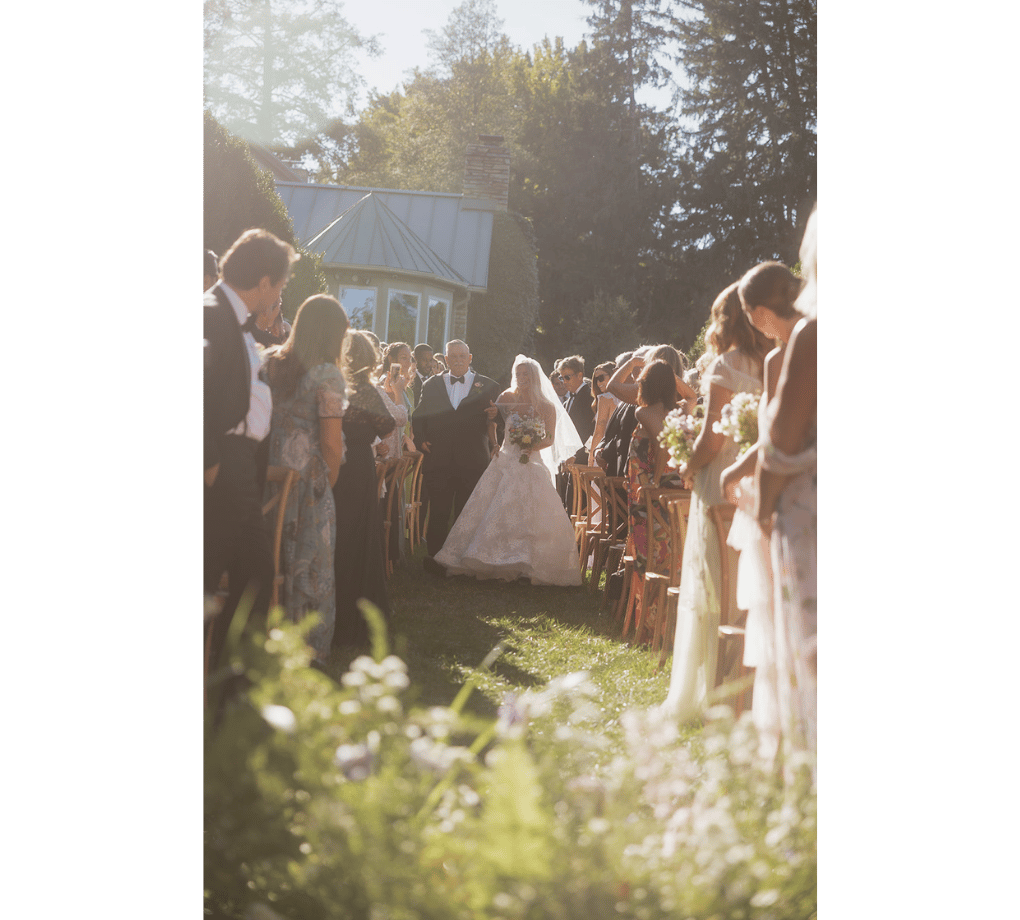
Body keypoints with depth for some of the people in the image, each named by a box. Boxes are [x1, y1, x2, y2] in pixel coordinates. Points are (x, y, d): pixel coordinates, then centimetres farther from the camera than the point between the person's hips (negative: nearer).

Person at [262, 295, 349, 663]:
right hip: (307, 478, -5)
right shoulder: (327, 375, -12)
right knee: (309, 563, 7)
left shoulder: (268, 361, 5)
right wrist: (330, 481, 2)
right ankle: (308, 648, 16)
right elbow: (331, 443, -13)